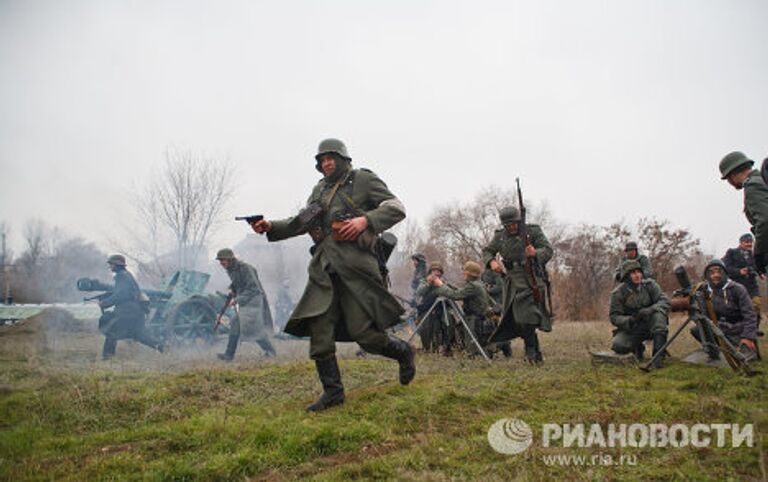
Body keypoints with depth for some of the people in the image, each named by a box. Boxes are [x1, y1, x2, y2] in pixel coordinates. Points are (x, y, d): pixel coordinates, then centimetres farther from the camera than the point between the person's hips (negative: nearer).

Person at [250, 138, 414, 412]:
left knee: (364, 333, -7)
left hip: (355, 268, -6)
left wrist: (366, 220, -17)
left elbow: (396, 209, -2)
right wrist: (271, 227, 2)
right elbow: (301, 222, 18)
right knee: (319, 331, -2)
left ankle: (403, 352, 23)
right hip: (324, 269, 6)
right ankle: (332, 391, 9)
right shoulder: (320, 190, 21)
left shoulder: (363, 180, 5)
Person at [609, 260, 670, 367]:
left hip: (651, 325, 1)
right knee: (618, 346, -28)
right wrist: (629, 320, -32)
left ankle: (658, 354, -27)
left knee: (659, 312, -31)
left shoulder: (649, 285, -8)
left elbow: (665, 301, -16)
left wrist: (650, 310, -35)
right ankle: (637, 347, 10)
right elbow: (614, 317, -11)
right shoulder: (618, 293, -11)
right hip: (631, 329, 0)